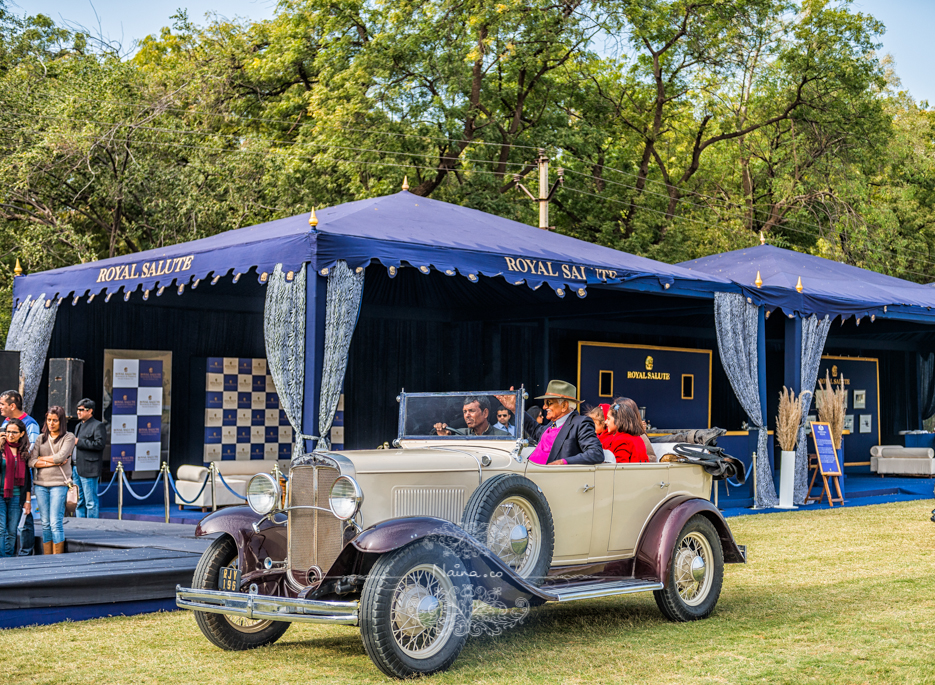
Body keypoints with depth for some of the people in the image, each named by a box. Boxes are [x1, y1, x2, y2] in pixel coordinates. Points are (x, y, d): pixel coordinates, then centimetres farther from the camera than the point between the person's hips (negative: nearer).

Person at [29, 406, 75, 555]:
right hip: (41, 484, 4)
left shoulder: (68, 437, 3)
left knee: (55, 523, -9)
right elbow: (31, 462, 3)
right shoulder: (41, 438, 13)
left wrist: (42, 459, 0)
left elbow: (61, 456, -12)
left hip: (59, 484, -4)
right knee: (45, 524, 6)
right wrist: (52, 462, -7)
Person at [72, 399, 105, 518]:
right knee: (79, 501, 13)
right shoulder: (78, 426, 22)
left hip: (89, 470, -9)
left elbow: (100, 444, -18)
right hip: (76, 468, 9)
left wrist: (79, 442, -15)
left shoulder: (97, 425, -6)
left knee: (91, 501, -7)